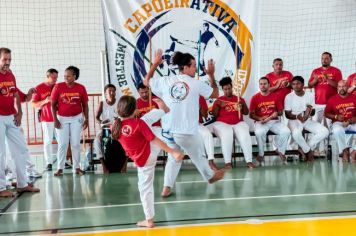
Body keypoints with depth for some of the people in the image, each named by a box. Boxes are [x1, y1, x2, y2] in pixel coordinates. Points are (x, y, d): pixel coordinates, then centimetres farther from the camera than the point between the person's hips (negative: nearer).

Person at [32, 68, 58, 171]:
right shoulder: (39, 88, -1)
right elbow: (34, 104, -1)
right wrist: (44, 101, -16)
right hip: (46, 119, -3)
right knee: (47, 141, 0)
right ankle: (49, 163, 5)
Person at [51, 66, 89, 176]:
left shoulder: (81, 88, -5)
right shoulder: (58, 87, -9)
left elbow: (85, 105, 3)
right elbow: (53, 104, -4)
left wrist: (86, 119, -1)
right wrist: (55, 119, -10)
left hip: (76, 118, 1)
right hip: (62, 118, -1)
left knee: (76, 144, 5)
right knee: (62, 144, 0)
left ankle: (76, 167, 12)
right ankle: (60, 168, 7)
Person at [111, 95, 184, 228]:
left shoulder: (116, 127, -9)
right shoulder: (139, 123, -19)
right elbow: (156, 140, -19)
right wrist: (173, 152, -16)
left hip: (141, 161, 2)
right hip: (153, 151, -2)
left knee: (145, 188, 15)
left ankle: (149, 220, 21)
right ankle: (164, 110, 43)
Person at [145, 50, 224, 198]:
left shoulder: (166, 81, 1)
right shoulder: (196, 84, -6)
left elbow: (146, 81, 19)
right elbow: (215, 94, 9)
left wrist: (155, 64, 25)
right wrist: (211, 75, 18)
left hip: (168, 129, 4)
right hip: (187, 131, -4)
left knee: (174, 158, 23)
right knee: (198, 156, 21)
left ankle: (166, 188, 15)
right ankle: (210, 176, 45)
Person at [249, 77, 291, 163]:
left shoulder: (276, 96, 5)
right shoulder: (255, 98, 1)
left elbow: (281, 111, 10)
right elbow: (251, 114, 2)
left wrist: (276, 114, -13)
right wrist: (260, 118, -16)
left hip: (274, 121, 2)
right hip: (260, 122, -2)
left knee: (286, 131, -25)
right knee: (259, 132, -36)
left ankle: (280, 150, 2)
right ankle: (261, 154, -12)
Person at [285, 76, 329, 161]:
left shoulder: (310, 96, 3)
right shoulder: (289, 97, -5)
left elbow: (313, 112, 7)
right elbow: (287, 114, -7)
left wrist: (310, 111, -19)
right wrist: (297, 116, -27)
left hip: (308, 120, 4)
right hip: (294, 120, -4)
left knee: (324, 131, -19)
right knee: (296, 133, -39)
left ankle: (304, 149, -9)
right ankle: (309, 151, -11)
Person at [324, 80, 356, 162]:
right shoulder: (332, 99, 3)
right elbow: (326, 113, 8)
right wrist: (336, 117, -8)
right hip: (338, 123, -2)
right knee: (337, 130, -39)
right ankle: (345, 151, -22)